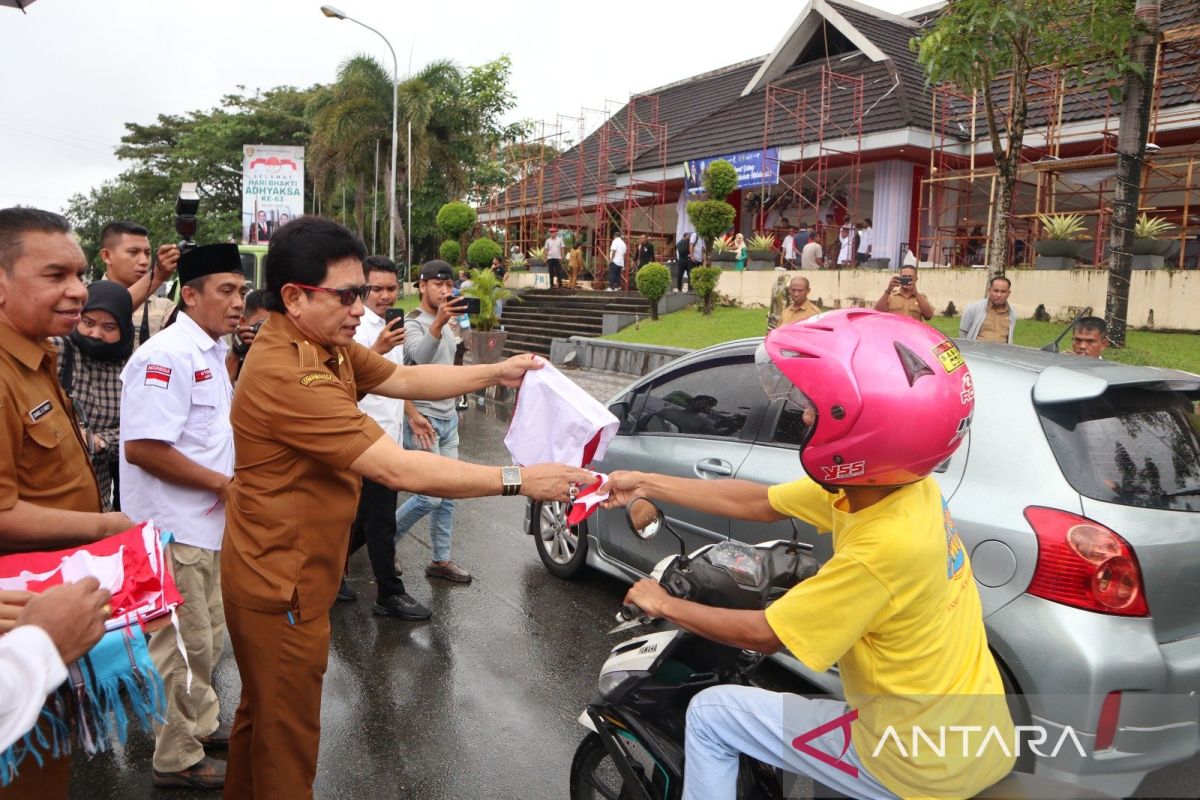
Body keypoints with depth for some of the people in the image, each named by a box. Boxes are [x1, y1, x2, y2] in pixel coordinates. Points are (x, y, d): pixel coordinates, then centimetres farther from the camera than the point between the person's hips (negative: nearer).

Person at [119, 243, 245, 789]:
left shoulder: (215, 353, 9)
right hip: (174, 530, -9)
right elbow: (141, 447, -27)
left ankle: (201, 724, 41)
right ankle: (177, 758, 22)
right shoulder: (166, 356, -21)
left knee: (208, 639, 23)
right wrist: (223, 482, -21)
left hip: (208, 525, 9)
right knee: (184, 647, 4)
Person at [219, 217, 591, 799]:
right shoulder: (286, 374, -31)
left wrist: (496, 373, -4)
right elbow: (397, 470, -34)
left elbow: (405, 379, 6)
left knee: (261, 713, 27)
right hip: (281, 586, -10)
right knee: (288, 737, 9)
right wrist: (516, 480, -30)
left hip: (283, 573, 10)